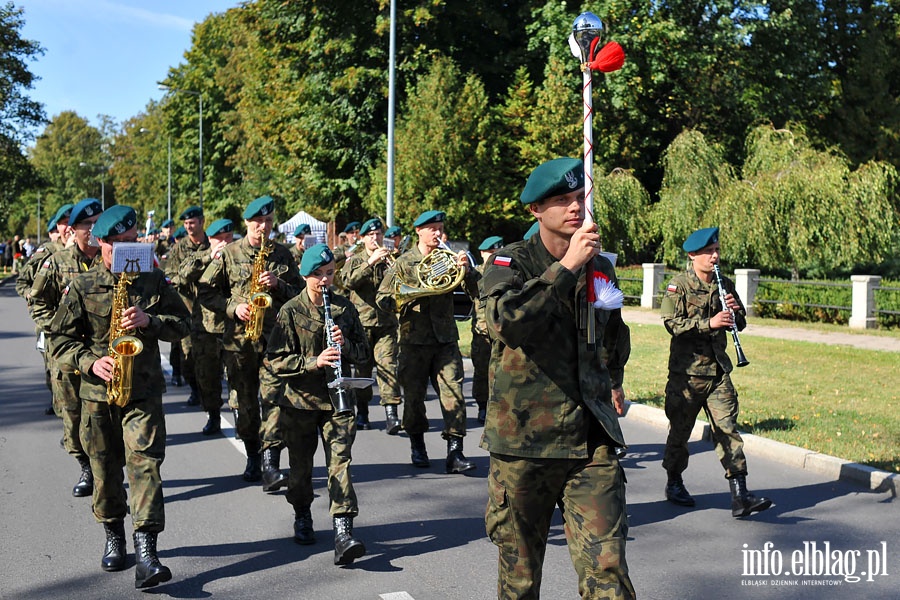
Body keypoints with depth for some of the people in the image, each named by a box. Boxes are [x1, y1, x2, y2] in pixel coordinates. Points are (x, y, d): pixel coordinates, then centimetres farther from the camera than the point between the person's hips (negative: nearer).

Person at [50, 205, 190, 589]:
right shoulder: (81, 288, 1)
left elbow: (183, 323, 7)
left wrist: (150, 322, -12)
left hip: (144, 391, -1)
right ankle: (113, 536, 32)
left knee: (145, 463, -11)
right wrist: (90, 362, -15)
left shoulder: (153, 281, 5)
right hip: (98, 392, 1)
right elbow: (61, 339, 2)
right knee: (105, 468, 10)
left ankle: (146, 554, -13)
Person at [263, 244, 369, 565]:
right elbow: (273, 361, -10)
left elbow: (363, 351, 11)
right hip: (301, 400, -1)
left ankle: (343, 532, -16)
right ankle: (302, 518, 37)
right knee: (301, 466, 12)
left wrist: (345, 345, -11)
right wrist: (313, 362, -23)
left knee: (340, 462, -11)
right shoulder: (291, 311, -4)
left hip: (337, 398, 1)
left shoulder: (344, 307, 6)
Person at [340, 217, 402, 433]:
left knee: (387, 365, -12)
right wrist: (370, 262, -21)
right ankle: (362, 413, 18)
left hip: (386, 322, 0)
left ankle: (391, 413, -17)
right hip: (362, 321, 0)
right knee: (362, 367, 5)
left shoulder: (390, 260, 13)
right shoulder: (355, 260, 8)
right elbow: (349, 281, -12)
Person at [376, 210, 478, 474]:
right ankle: (417, 445, 26)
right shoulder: (404, 263, 3)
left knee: (454, 394, -8)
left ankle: (455, 452, -6)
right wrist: (410, 296, -15)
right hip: (414, 340, -1)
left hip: (446, 339, 1)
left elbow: (476, 292, 2)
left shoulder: (448, 259, 9)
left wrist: (466, 271, -16)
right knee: (414, 396, 7)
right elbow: (382, 299, 2)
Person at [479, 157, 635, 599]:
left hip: (591, 442, 3)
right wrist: (567, 266, -22)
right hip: (523, 437, -2)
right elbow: (506, 321, -26)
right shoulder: (510, 262, -4)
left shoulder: (601, 267, 11)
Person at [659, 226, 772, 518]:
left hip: (718, 369, 4)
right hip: (686, 371, -4)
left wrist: (735, 311, -7)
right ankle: (674, 484, 29)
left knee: (727, 429, -3)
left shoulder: (724, 285, 11)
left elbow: (740, 324, 15)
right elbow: (673, 323, -17)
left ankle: (740, 496, -5)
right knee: (680, 430, 9)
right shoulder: (678, 285, -6)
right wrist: (709, 323, -26)